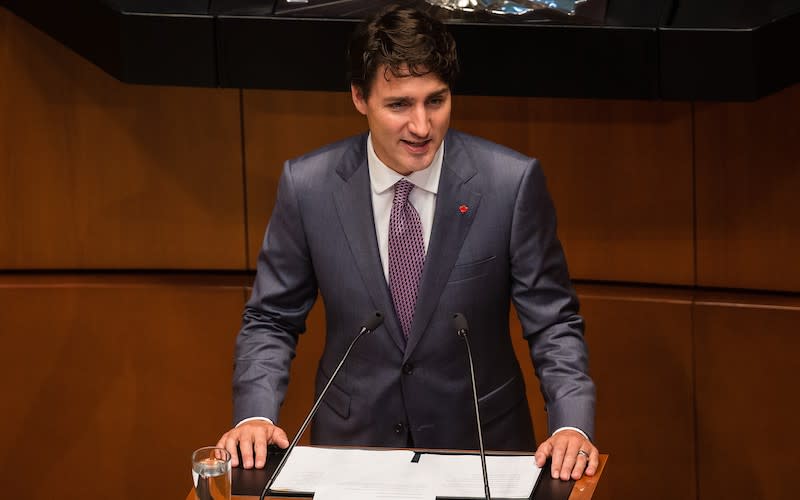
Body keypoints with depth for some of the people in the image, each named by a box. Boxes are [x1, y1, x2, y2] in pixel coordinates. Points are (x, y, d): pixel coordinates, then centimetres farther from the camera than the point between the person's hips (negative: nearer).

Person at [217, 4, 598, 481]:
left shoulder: (512, 183, -7)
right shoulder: (307, 186, -3)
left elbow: (553, 323, 0)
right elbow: (271, 320, 7)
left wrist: (572, 425, -16)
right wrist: (256, 416, -9)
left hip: (480, 442, 0)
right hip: (353, 441, 1)